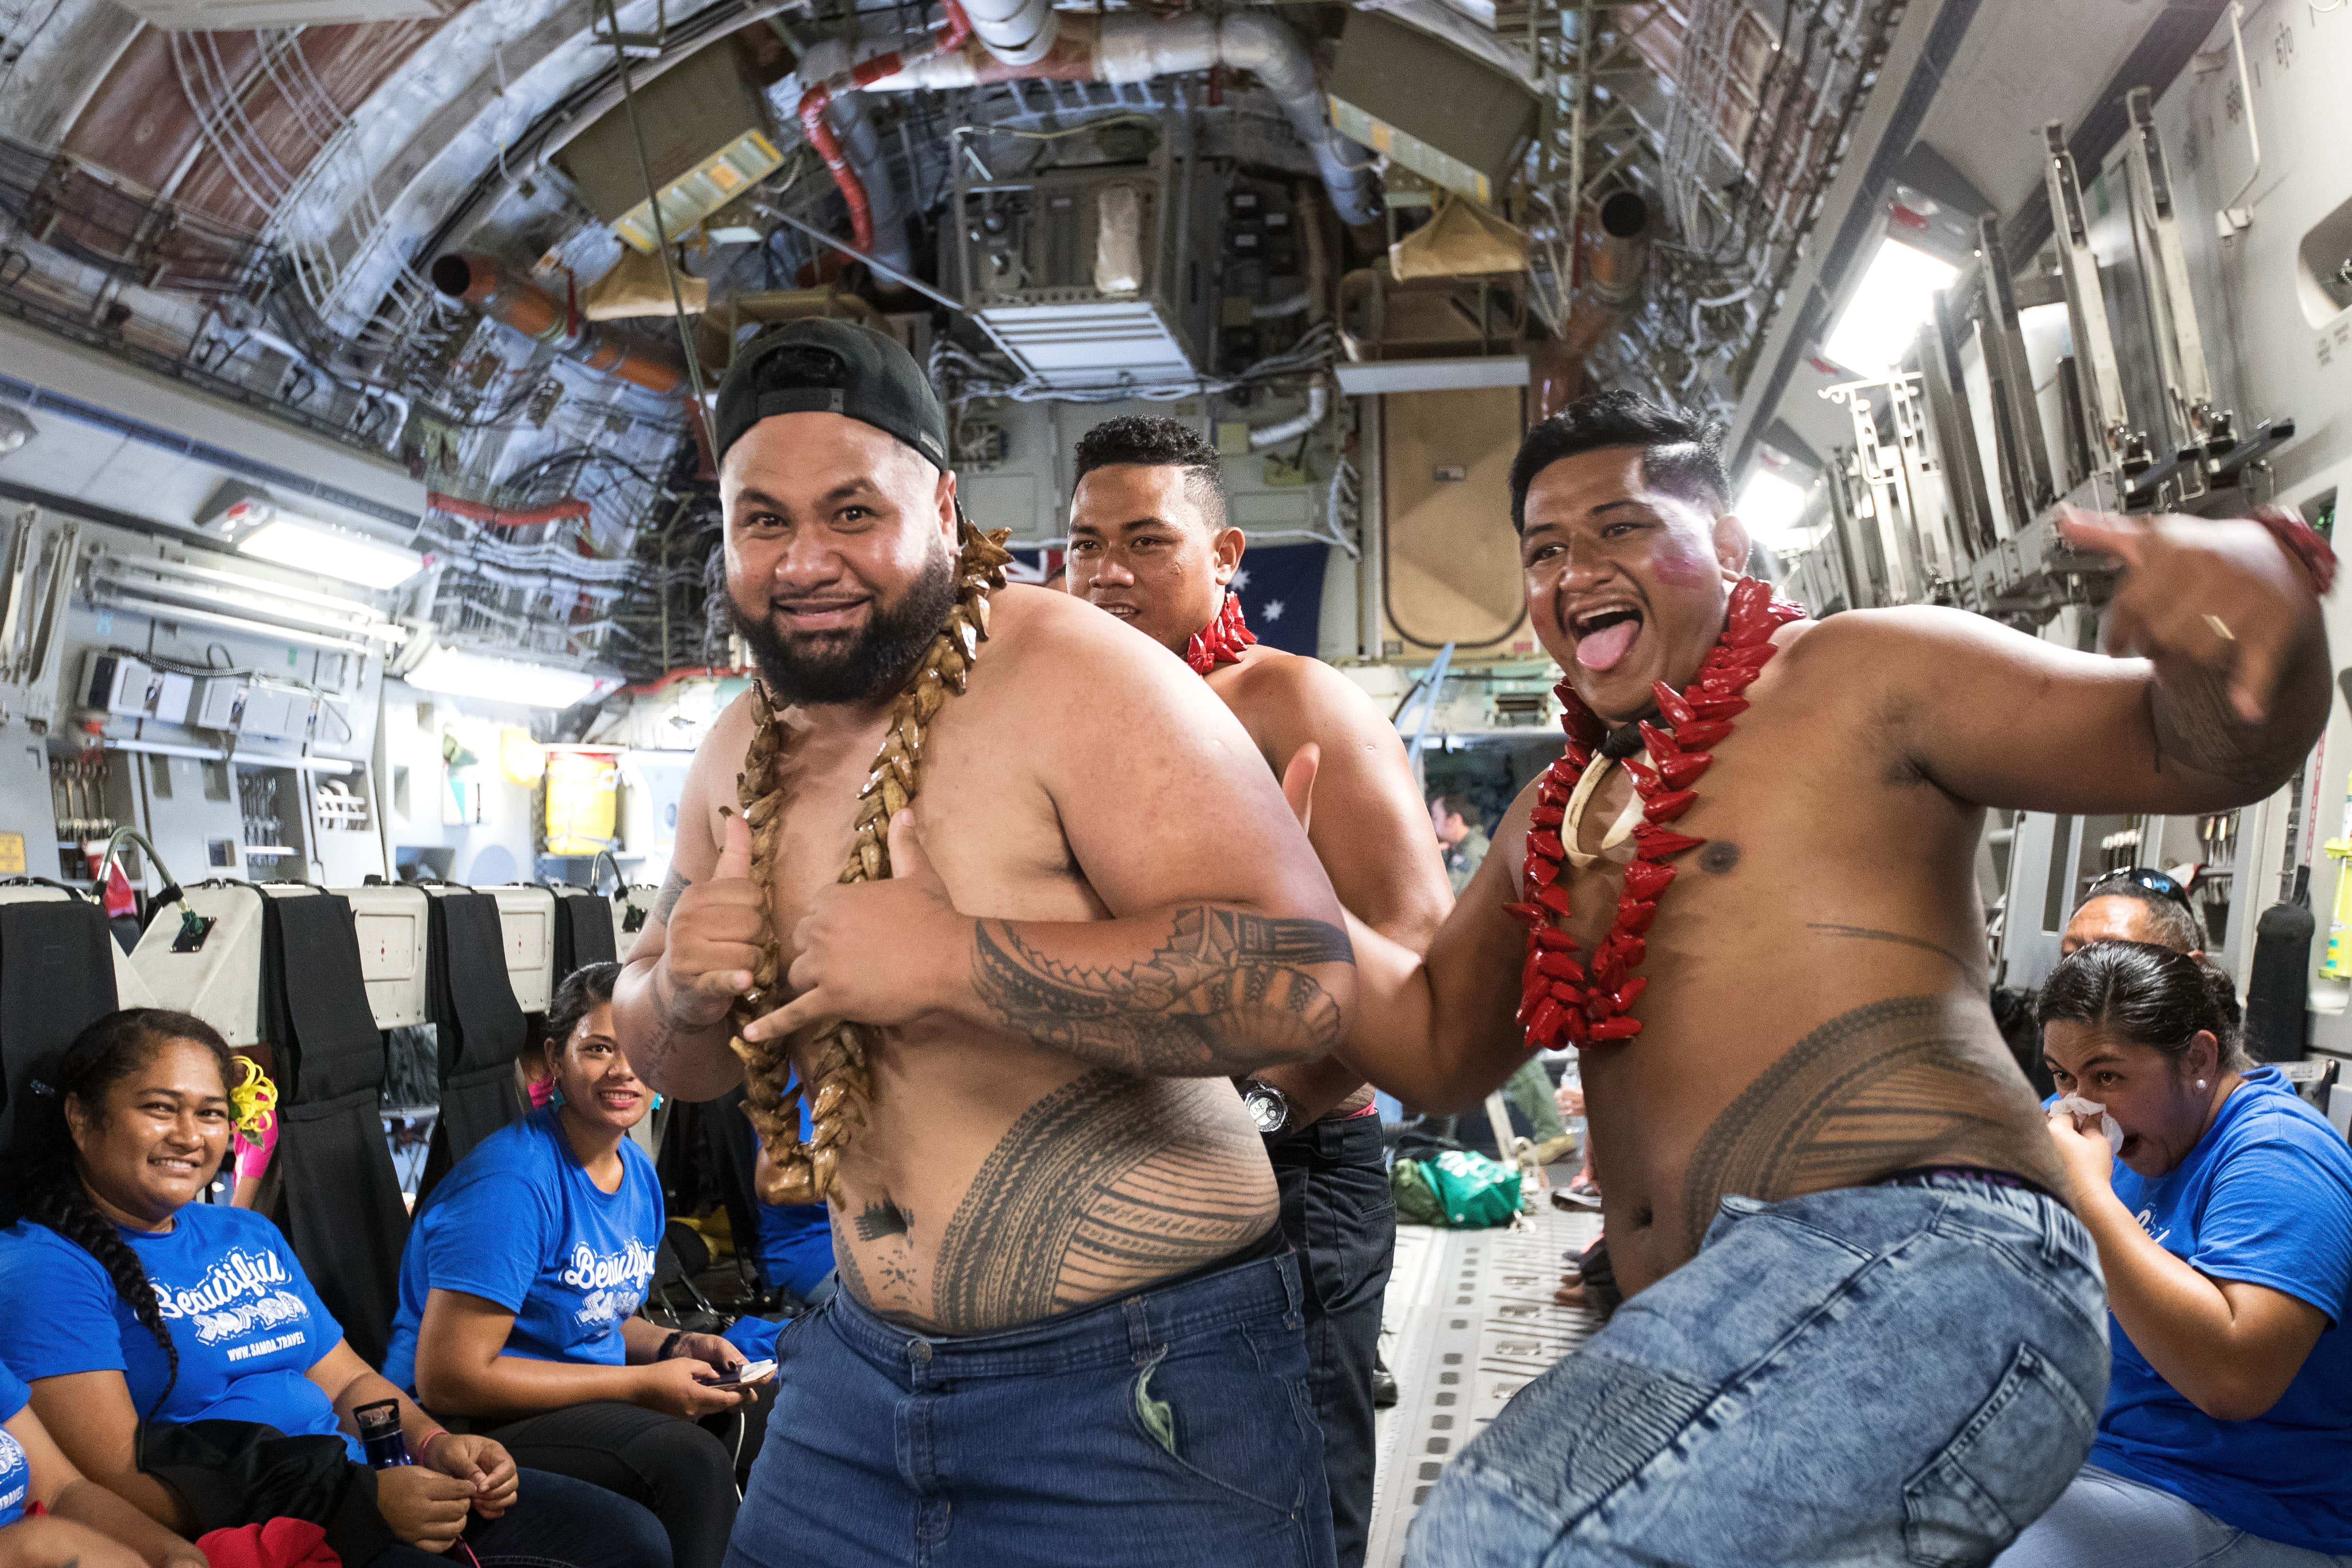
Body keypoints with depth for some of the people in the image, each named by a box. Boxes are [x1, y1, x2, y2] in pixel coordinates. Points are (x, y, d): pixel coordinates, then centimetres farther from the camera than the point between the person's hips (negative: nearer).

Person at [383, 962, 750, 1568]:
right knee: (693, 1462, -29)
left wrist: (675, 1347, -2)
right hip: (470, 1426, -8)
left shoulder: (638, 1172, 5)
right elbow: (448, 1378, -22)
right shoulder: (514, 1180, -21)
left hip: (596, 1404, 8)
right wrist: (642, 1386, -20)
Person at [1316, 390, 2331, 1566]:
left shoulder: (1856, 677, 3)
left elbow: (2201, 747, -1)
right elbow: (1433, 1042, 21)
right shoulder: (1553, 818, 21)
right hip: (1709, 1333, 8)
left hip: (1919, 1253, -7)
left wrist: (2253, 580, -23)